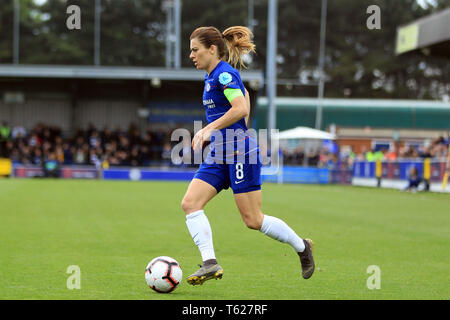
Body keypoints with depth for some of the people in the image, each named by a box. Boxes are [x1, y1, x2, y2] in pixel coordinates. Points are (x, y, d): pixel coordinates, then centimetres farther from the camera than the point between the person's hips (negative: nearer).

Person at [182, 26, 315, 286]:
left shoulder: (224, 73, -13)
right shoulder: (214, 75, 16)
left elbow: (241, 109, -26)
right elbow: (245, 97, 29)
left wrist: (209, 128, -25)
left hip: (239, 152, -10)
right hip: (220, 155, 10)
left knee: (253, 220, -4)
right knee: (190, 203, -8)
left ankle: (302, 246, 17)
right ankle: (210, 264, -13)